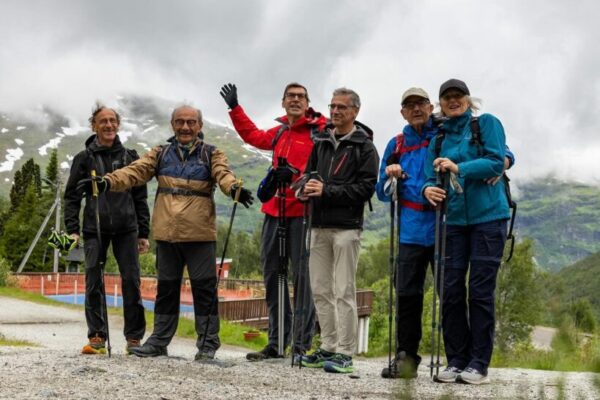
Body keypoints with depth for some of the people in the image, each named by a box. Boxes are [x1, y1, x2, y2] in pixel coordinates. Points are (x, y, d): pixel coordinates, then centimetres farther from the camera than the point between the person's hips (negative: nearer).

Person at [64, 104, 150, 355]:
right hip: (94, 229, 0)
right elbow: (72, 196, 7)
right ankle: (96, 337, 3)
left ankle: (134, 337, 6)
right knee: (94, 282, -2)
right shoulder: (84, 158, 6)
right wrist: (72, 229, -4)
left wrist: (143, 233, 7)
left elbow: (140, 197, 12)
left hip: (126, 229, 1)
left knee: (131, 281, -2)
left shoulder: (130, 157, 10)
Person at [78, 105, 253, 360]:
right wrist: (106, 182, -19)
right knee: (166, 287, 12)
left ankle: (207, 343, 10)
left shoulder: (211, 154, 6)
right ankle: (159, 341, 22)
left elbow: (223, 174, -13)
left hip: (200, 234, -3)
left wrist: (234, 189, -37)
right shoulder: (160, 154, 13)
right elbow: (135, 171, -1)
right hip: (167, 234, 3)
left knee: (204, 287, 0)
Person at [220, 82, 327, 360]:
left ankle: (302, 344, 0)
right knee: (272, 273, 9)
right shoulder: (279, 132, 18)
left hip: (303, 213, -7)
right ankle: (277, 341, 18)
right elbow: (253, 136, 37)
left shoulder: (320, 131, -4)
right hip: (275, 210, 7)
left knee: (302, 275, -6)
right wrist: (234, 108, 40)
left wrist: (296, 175, -26)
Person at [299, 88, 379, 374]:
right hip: (319, 225, 6)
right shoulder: (321, 142, 18)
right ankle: (328, 348, 16)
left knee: (344, 291, -5)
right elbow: (309, 173, 22)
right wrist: (307, 188, -2)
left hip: (346, 226, -6)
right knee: (320, 289, 7)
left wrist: (327, 190, -15)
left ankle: (345, 353, -1)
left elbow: (367, 187, -10)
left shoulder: (364, 146, 0)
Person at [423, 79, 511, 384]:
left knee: (480, 291, -3)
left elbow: (497, 162, -10)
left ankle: (478, 364, 4)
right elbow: (432, 176, 7)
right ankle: (456, 361, 10)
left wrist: (458, 168, -22)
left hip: (488, 218, -4)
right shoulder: (438, 138, 14)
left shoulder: (487, 123, 2)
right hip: (453, 221, 4)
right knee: (451, 290, 0)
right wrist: (428, 189, -17)